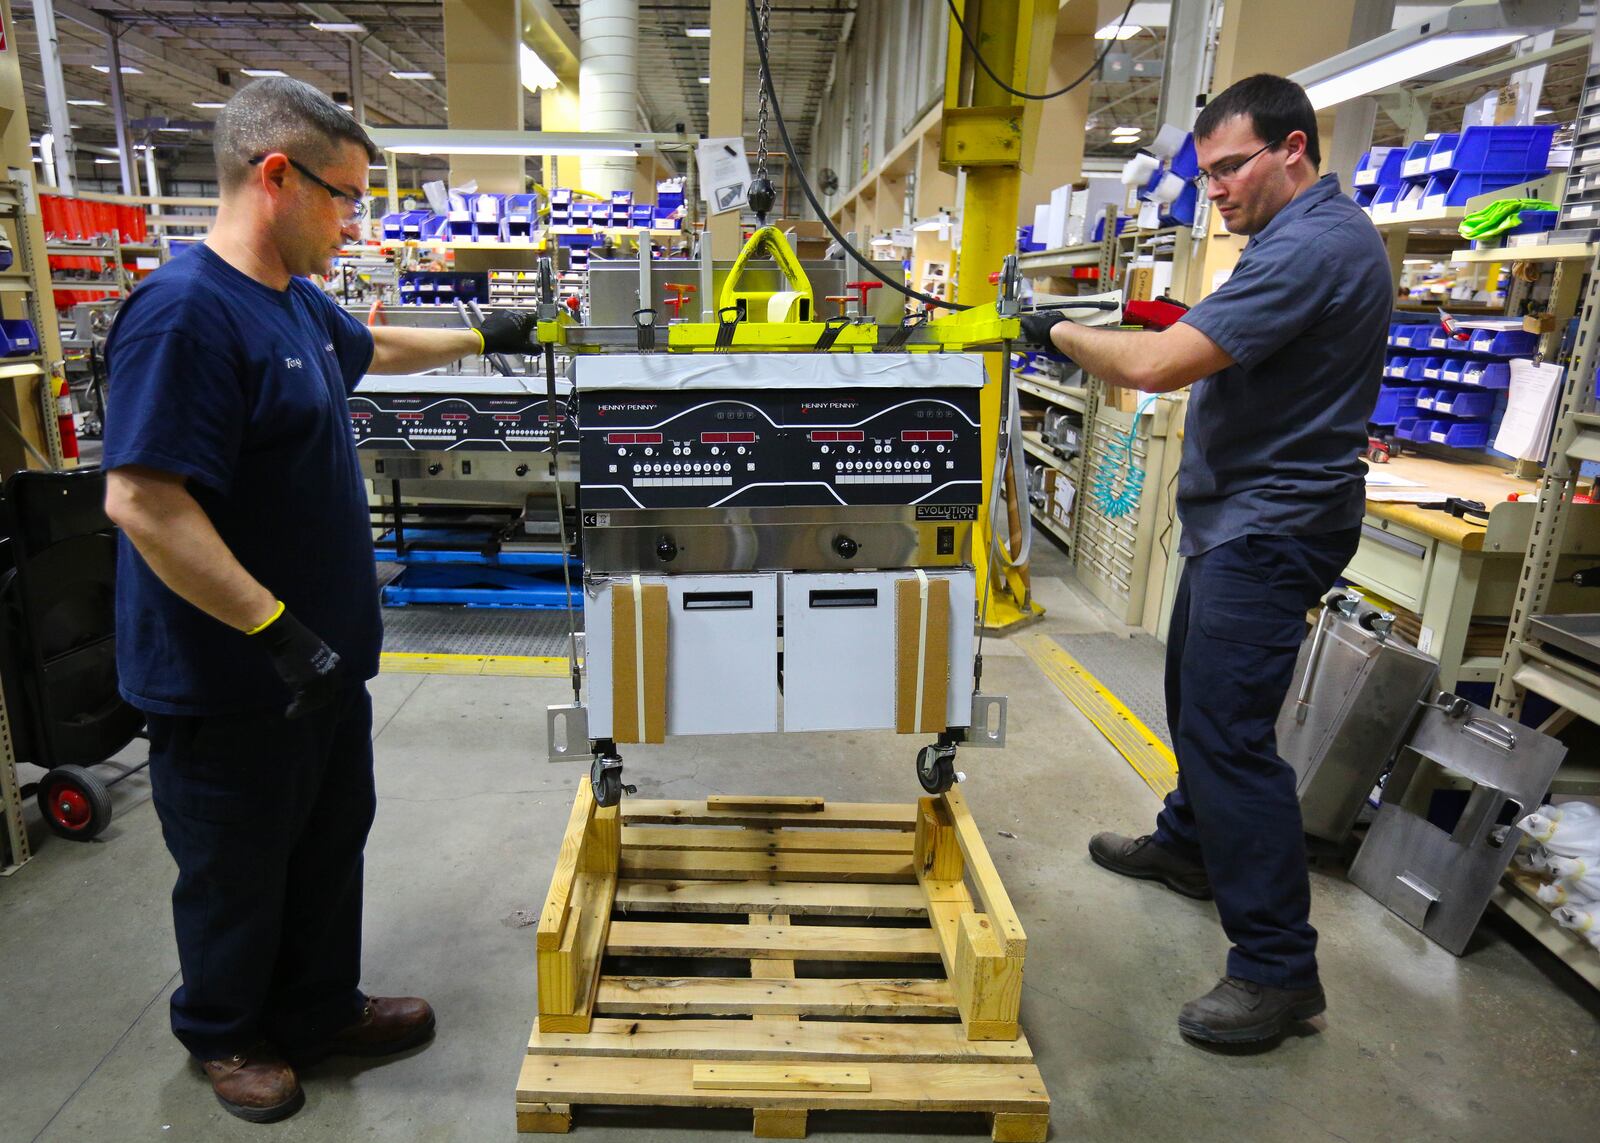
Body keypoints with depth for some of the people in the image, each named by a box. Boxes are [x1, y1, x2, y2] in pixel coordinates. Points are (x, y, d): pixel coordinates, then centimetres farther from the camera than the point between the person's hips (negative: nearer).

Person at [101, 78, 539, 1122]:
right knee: (238, 877, 14)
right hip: (231, 683, -9)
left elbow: (374, 349, 28)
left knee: (330, 849, 22)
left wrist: (483, 338, 35)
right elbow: (140, 499, -29)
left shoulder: (297, 302, 6)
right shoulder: (188, 312, -23)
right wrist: (278, 631, -29)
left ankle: (320, 1008, 42)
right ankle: (225, 1036, 40)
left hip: (323, 662, 9)